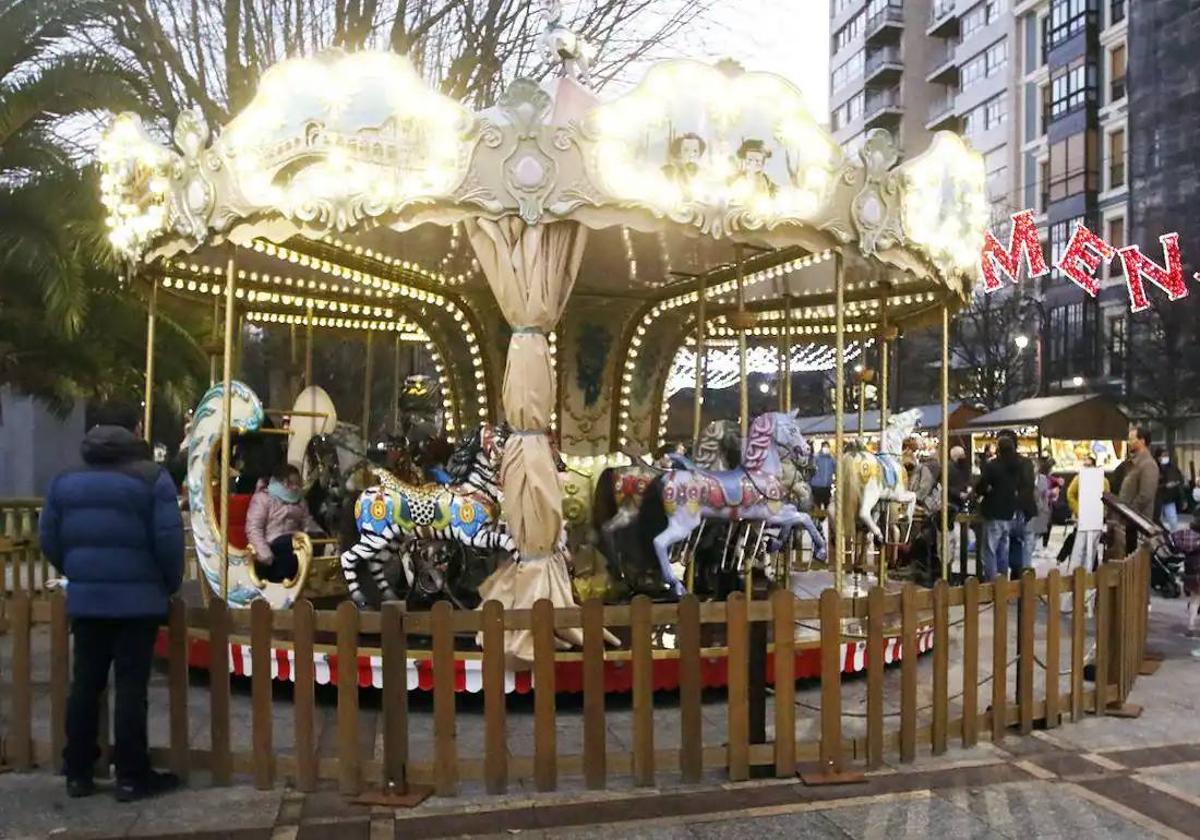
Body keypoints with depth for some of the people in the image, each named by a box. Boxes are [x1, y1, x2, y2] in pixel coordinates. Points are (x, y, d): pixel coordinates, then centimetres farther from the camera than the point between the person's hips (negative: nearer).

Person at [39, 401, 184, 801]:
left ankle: (77, 773, 19)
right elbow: (168, 539, -13)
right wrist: (171, 584, 2)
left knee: (84, 684, 13)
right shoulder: (151, 477, -8)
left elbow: (50, 539, 10)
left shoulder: (65, 479, 10)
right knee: (131, 686, -1)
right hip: (137, 598, -5)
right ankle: (131, 777, 5)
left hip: (85, 598, 5)